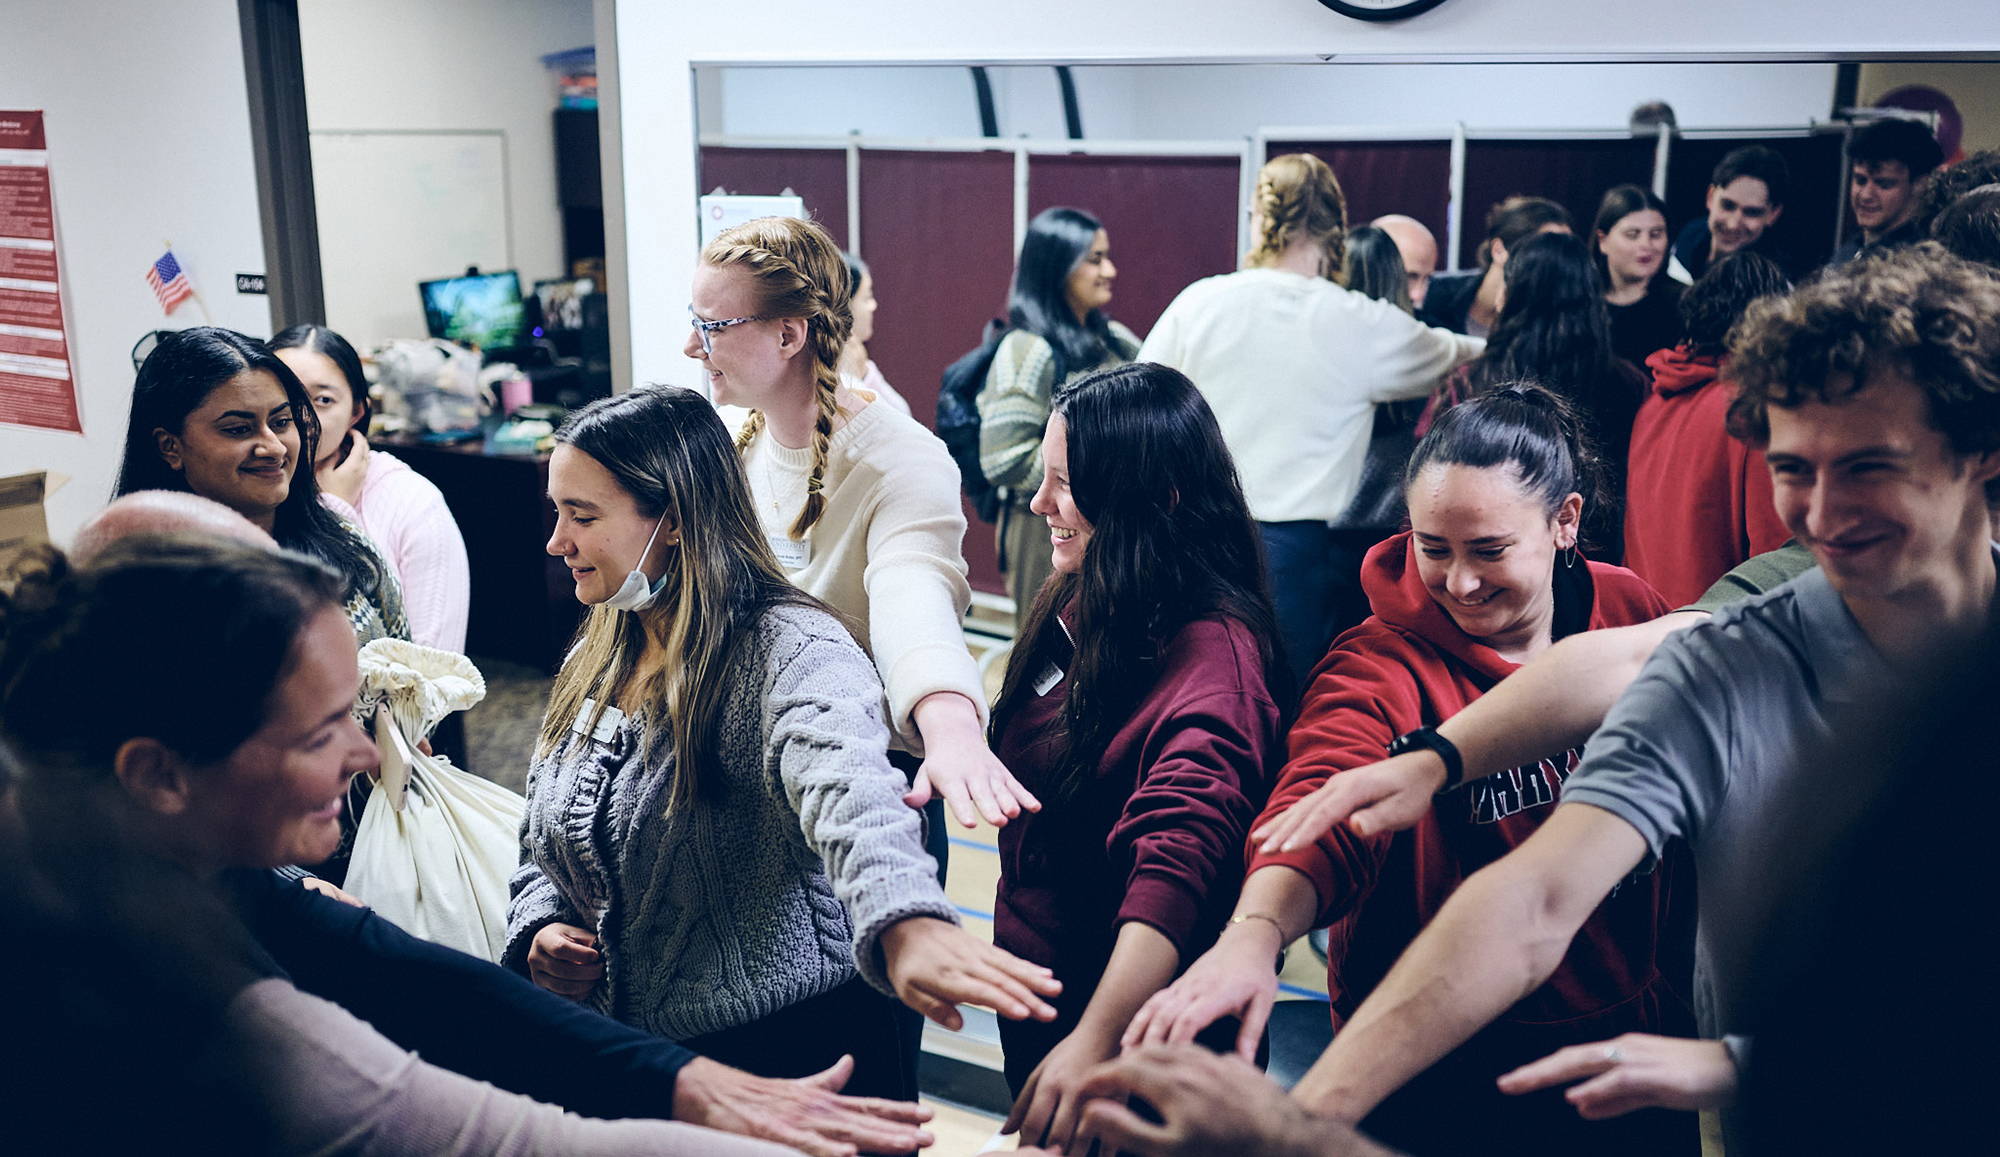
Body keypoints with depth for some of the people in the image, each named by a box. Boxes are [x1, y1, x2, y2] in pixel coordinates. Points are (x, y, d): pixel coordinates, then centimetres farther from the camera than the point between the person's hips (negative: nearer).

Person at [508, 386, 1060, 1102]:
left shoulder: (787, 649, -20)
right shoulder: (593, 665, 6)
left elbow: (846, 785, -42)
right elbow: (544, 848, 18)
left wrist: (906, 925, -62)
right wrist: (540, 933, -5)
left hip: (790, 1059, -7)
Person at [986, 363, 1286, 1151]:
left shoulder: (1213, 660, -27)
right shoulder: (1082, 608, -2)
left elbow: (1177, 869, -39)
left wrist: (1097, 1040, -46)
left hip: (1126, 1016, -8)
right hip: (1032, 984, 8)